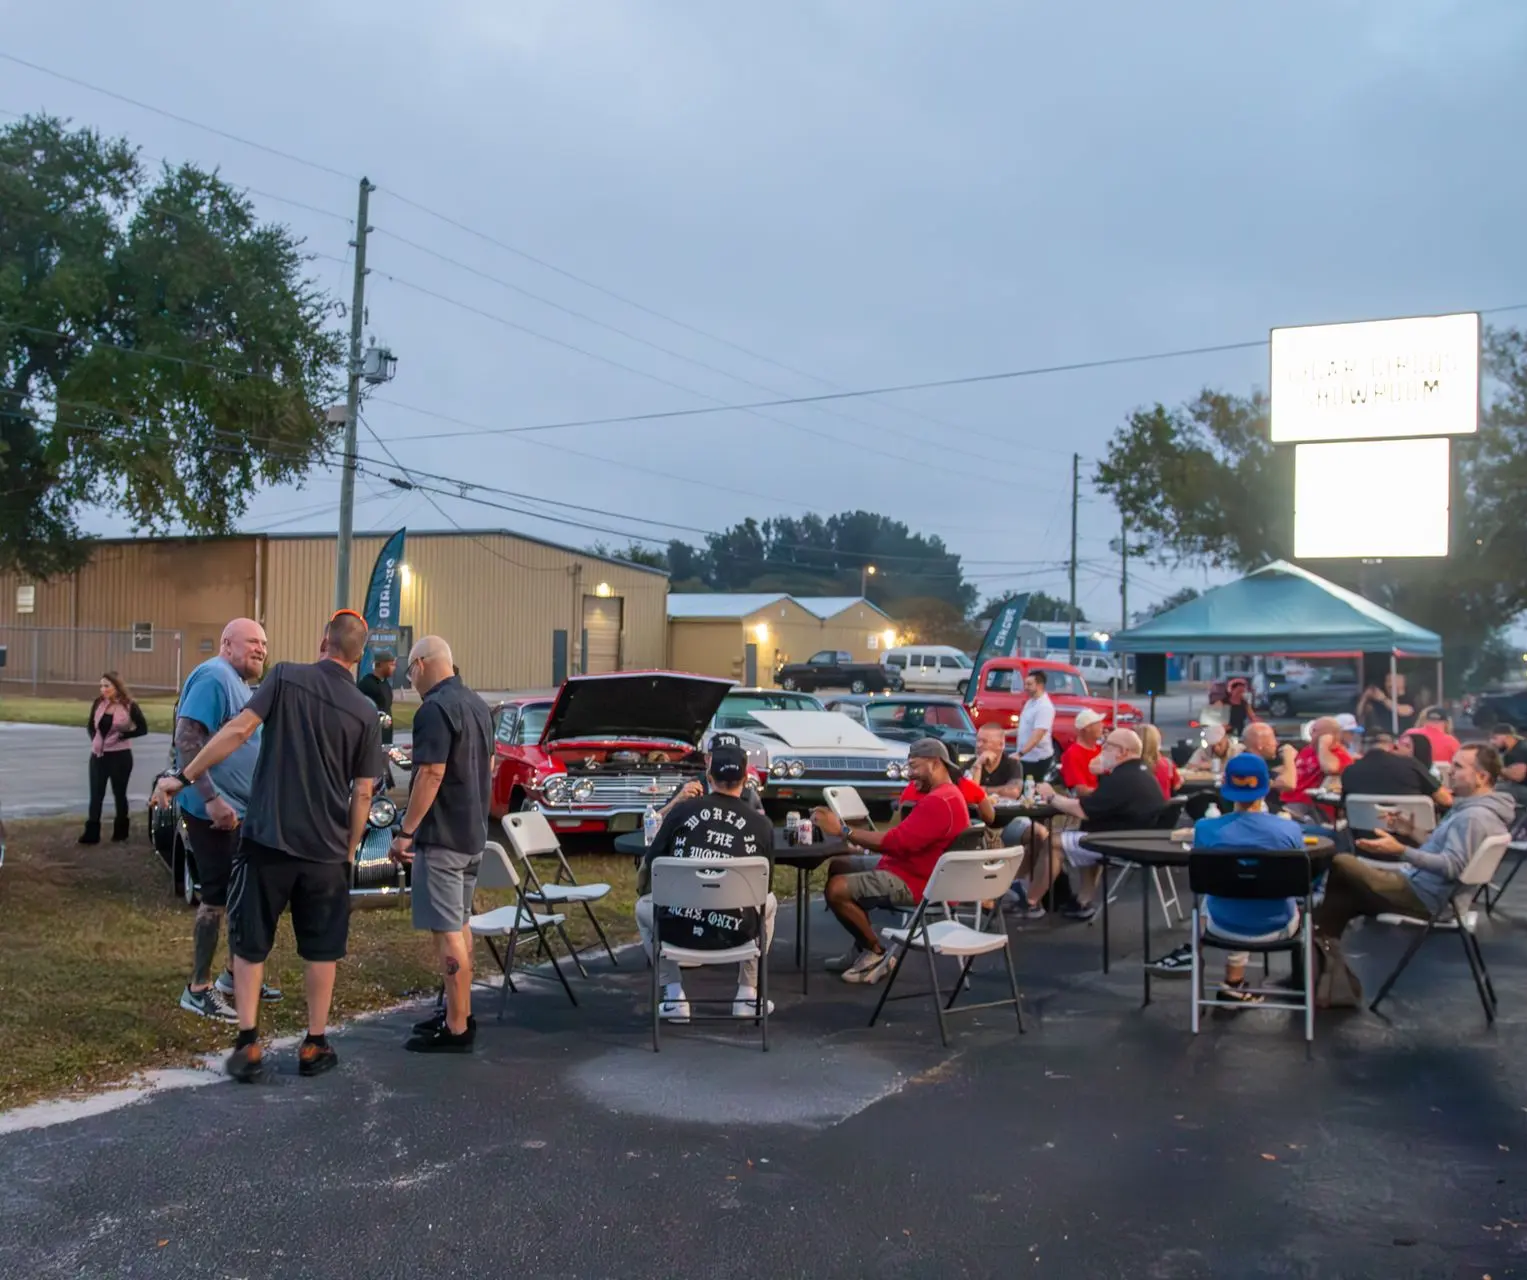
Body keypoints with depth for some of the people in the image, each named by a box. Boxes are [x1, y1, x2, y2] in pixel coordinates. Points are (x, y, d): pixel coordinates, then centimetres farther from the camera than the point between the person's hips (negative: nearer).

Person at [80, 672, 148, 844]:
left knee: (119, 793, 8)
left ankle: (121, 830, 22)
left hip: (120, 756, -4)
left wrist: (122, 735, -13)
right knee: (96, 794, 1)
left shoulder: (129, 706, -10)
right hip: (98, 755, 4)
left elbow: (143, 729, -7)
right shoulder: (98, 703, 2)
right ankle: (91, 833, 0)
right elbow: (90, 725, 15)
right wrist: (95, 739, 0)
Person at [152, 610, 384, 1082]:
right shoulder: (365, 713, 0)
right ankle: (314, 1046, 18)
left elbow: (238, 730, -13)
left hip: (266, 838, -1)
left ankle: (248, 1044, 11)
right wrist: (350, 848, 13)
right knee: (321, 948, 14)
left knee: (250, 942, 12)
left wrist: (185, 777, -6)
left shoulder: (286, 677, -4)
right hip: (326, 848, 1)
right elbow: (363, 794, 1)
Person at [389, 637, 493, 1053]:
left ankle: (456, 1029, -2)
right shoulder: (478, 705, 12)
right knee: (460, 924, 18)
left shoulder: (435, 709, -17)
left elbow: (431, 774, -23)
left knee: (447, 931, -6)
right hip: (473, 832, 10)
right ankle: (460, 1012, 27)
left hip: (441, 835, -10)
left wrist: (406, 830, -19)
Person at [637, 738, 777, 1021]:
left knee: (644, 906, 33)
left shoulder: (683, 810, -2)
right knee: (768, 902, 33)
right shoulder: (762, 825, 1)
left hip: (678, 929, -1)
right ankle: (747, 996, 28)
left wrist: (643, 888, 30)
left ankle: (674, 996, 21)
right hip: (733, 934, 1)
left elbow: (646, 873, 7)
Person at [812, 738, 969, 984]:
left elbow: (895, 842, -29)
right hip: (906, 865, 12)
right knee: (837, 867, 15)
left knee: (837, 890, -20)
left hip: (914, 881, -12)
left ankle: (877, 954, -3)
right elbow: (902, 837, 13)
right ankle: (863, 947, 14)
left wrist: (843, 830, -26)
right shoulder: (942, 795, 14)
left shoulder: (939, 802, -23)